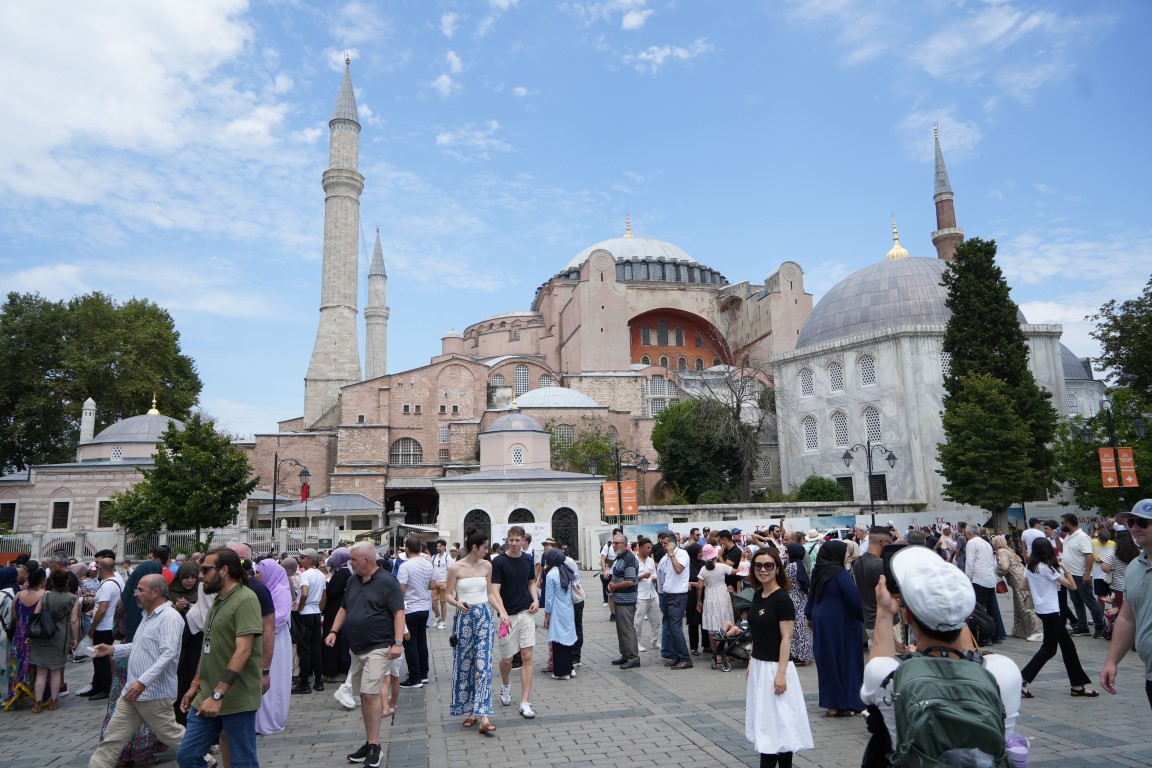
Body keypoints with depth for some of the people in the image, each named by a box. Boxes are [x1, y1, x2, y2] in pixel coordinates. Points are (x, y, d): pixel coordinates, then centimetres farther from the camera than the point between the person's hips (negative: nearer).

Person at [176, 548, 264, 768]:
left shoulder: (245, 600, -17)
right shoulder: (218, 600, 13)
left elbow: (243, 650, -24)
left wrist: (218, 695, -26)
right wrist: (196, 685, 16)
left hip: (236, 699, -8)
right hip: (207, 698, 8)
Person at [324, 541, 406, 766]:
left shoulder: (387, 581, -12)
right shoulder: (353, 581, 11)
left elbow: (398, 612, -15)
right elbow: (344, 608, 20)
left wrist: (398, 642, -22)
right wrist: (333, 631, 8)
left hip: (378, 647, -8)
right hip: (357, 648, 8)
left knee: (370, 694, -12)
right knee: (364, 695, 13)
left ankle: (374, 745, -2)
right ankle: (369, 743, 24)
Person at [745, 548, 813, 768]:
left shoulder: (782, 599, -15)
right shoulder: (757, 595, 7)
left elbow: (786, 638, -17)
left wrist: (781, 673, -21)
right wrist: (751, 664, 15)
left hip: (775, 667, -8)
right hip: (758, 665, 8)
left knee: (776, 721, 0)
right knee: (764, 720, 12)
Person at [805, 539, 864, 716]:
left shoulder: (818, 572, 5)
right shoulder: (840, 573, -19)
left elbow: (812, 595, 14)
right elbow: (854, 599, -18)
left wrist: (810, 615, 24)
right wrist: (865, 617, -5)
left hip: (821, 621, 7)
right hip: (838, 623, -7)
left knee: (827, 660, 13)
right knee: (843, 660, 3)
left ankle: (830, 702, 21)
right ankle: (840, 705, 8)